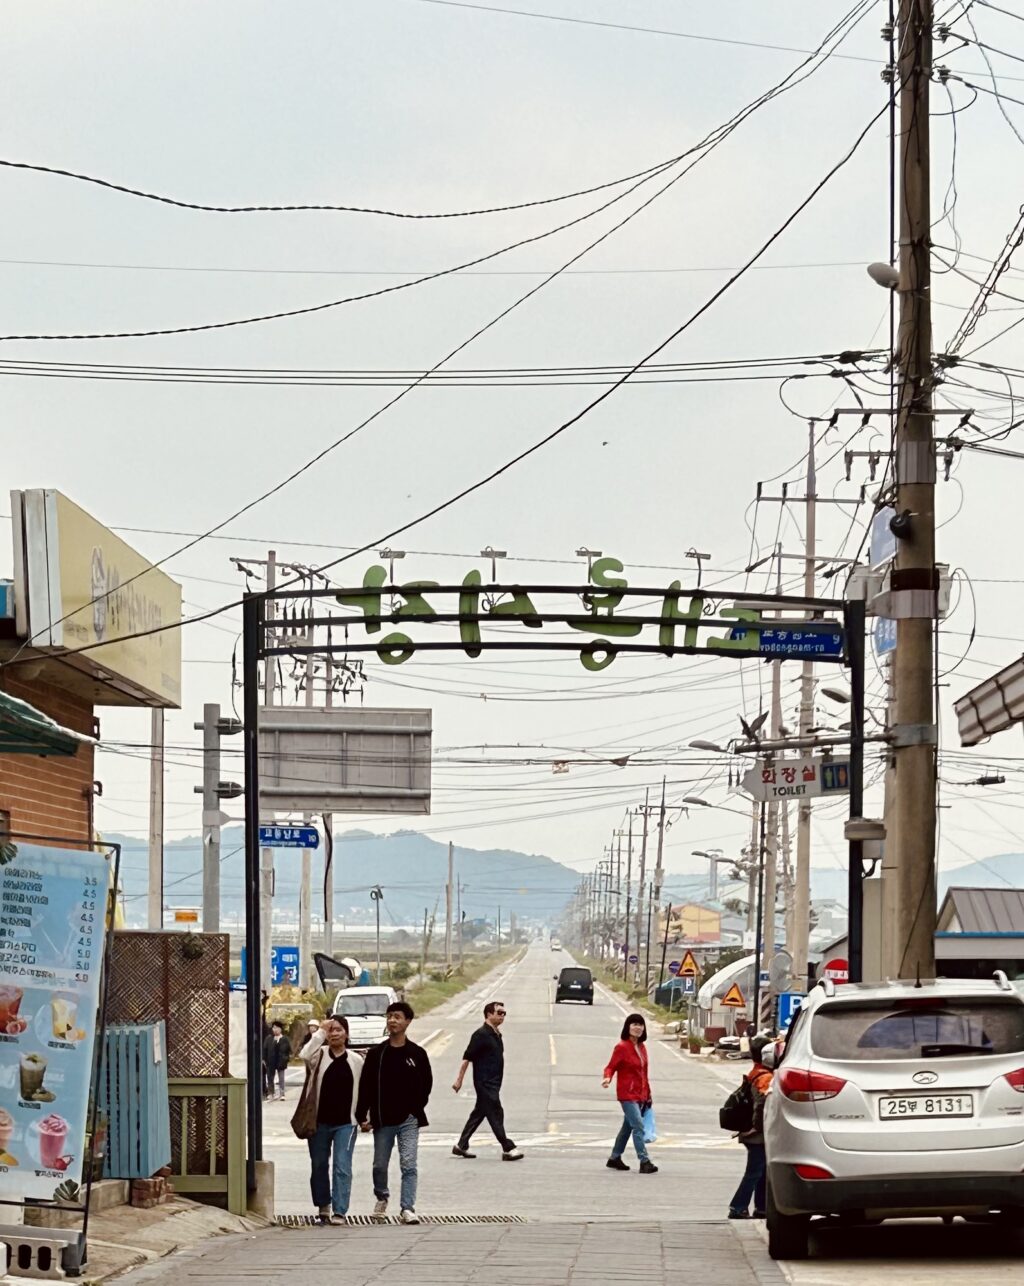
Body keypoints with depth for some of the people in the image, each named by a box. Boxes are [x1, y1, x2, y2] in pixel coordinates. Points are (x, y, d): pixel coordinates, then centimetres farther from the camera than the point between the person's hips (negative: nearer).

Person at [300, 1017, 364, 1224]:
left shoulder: (356, 1060, 4)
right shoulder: (319, 1055, 0)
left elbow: (362, 1090, 11)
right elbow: (304, 1055, -24)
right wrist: (320, 1032, -20)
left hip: (345, 1123, -1)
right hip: (320, 1121, 1)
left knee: (342, 1167, -9)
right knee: (319, 1165, 12)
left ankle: (339, 1211, -9)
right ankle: (323, 1206, 27)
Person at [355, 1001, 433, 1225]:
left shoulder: (417, 1054, 1)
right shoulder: (376, 1053, 2)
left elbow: (426, 1084, 7)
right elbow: (365, 1086, 2)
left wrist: (416, 1109, -2)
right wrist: (362, 1116, -3)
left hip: (408, 1120, -2)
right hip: (382, 1120, 2)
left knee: (408, 1164, -10)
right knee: (380, 1165, 12)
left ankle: (408, 1208, -11)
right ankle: (381, 1198, 37)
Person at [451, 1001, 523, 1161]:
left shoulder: (497, 1035, 14)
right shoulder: (481, 1034, -13)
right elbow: (467, 1058, -13)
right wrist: (459, 1080, -15)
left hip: (493, 1082, 9)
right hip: (485, 1083, -9)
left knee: (479, 1113, 13)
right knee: (496, 1114, -8)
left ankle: (461, 1146, 20)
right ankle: (508, 1149, -8)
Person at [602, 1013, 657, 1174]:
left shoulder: (641, 1047, 11)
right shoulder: (622, 1047, -12)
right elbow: (611, 1067, -11)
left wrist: (648, 1094, 18)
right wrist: (608, 1078, -33)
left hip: (640, 1095, 8)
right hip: (627, 1094, -8)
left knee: (628, 1127, 16)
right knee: (638, 1126, -16)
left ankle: (614, 1159, 28)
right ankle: (644, 1162, -19)